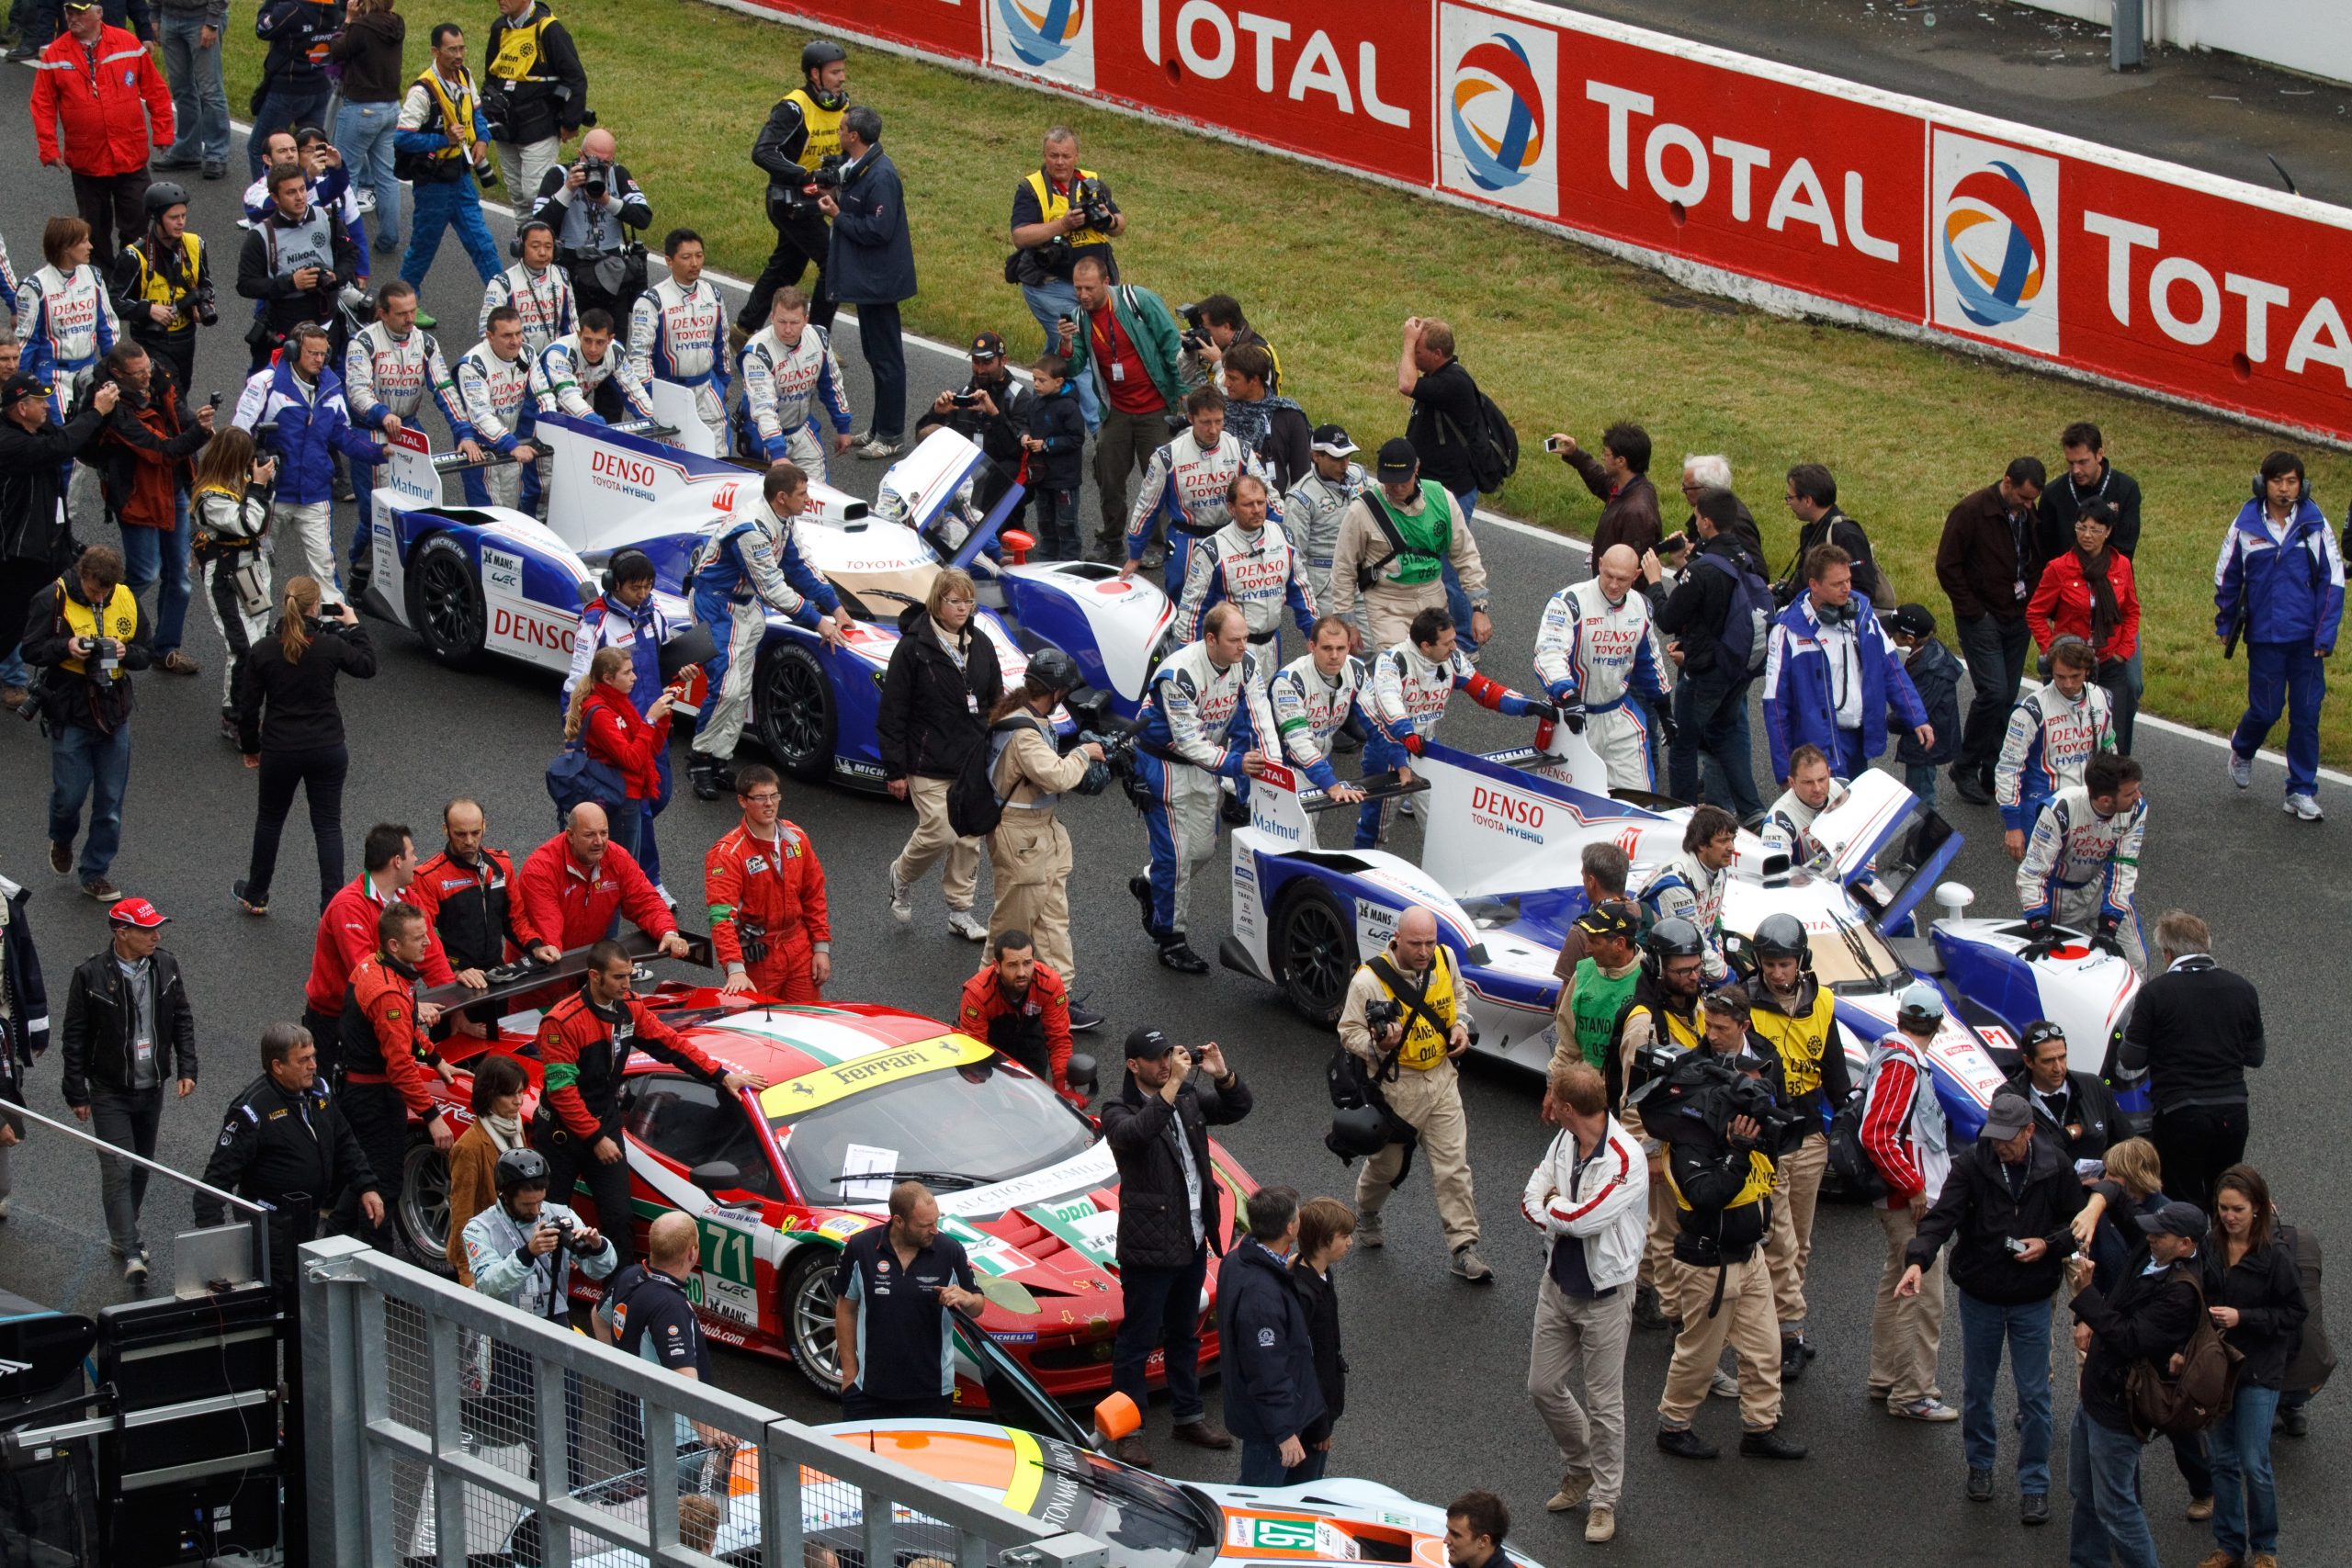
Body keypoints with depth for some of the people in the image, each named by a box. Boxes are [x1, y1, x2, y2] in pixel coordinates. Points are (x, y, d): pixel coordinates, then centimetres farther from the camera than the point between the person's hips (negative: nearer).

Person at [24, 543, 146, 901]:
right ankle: (62, 840, 34)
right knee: (69, 794, 0)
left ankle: (94, 872, 19)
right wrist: (65, 648, -24)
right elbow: (30, 650, -5)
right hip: (70, 715, -3)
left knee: (110, 803, 6)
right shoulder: (54, 600, -9)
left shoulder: (126, 601, 2)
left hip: (114, 712, 3)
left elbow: (145, 655, 9)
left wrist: (126, 653, -14)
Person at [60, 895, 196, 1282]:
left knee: (141, 1166, 15)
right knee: (118, 1170, -9)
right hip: (109, 1092, -5)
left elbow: (182, 1019, 9)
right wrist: (77, 1094, -8)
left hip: (151, 1088, 5)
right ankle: (129, 1253, -9)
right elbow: (75, 1037, -9)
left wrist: (186, 1069, -1)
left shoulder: (165, 966, -2)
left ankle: (122, 1235, 32)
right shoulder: (91, 975, -16)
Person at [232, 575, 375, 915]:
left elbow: (248, 707, -3)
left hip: (280, 750, 1)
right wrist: (354, 626, 17)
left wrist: (250, 747, 13)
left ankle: (256, 896, 33)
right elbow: (367, 666, 6)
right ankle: (332, 904, 3)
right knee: (328, 826, 8)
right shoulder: (330, 647, -13)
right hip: (327, 751, -1)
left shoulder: (262, 651, -10)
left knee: (269, 819, 21)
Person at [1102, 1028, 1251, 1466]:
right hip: (1148, 1248, -7)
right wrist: (1173, 1083, -38)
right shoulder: (1119, 1110, -16)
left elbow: (1237, 1109, 14)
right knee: (1138, 1339, 1)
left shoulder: (1186, 1098, 6)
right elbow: (1137, 1131, -38)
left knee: (1184, 1334, 20)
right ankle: (1127, 1430, 9)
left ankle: (1189, 1417, 32)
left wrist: (1223, 1076, -6)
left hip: (1192, 1241, 7)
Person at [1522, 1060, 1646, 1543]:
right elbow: (1532, 1200, 2)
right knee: (1545, 1386, 15)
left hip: (1604, 1294, -7)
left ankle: (1604, 1501, 17)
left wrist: (1553, 1207, -11)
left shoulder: (1626, 1160, -26)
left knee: (1603, 1403, 3)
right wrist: (1564, 1218, -18)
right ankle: (1579, 1471, 37)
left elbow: (1582, 1218, -30)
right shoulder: (1565, 1142, -1)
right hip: (1559, 1283, 7)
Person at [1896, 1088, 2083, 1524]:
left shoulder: (2054, 1166, -9)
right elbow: (1942, 1217, -21)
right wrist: (1917, 1260, -37)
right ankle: (1980, 1463, 36)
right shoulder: (1972, 1164, -12)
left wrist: (2049, 1245, -17)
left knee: (2034, 1394, 2)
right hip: (1980, 1297, 1)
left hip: (2032, 1300, -1)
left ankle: (2034, 1484, 13)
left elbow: (2078, 1223, 3)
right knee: (1978, 1389, 15)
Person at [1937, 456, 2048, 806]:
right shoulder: (1972, 511, -13)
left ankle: (1993, 772, 15)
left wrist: (2034, 602, 5)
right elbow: (1947, 566, -11)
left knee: (2007, 698, 6)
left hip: (2017, 618, 6)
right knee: (1994, 692, -14)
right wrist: (1972, 610, -12)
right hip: (1983, 619, -6)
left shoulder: (2030, 516, 5)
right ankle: (1965, 769, 0)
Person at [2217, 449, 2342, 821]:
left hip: (2306, 638, 0)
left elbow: (2332, 581, -1)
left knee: (2306, 714, 2)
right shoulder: (2246, 526, -4)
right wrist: (2225, 625, 17)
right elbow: (2226, 577, 10)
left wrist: (2324, 635, -6)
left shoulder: (2315, 525, -4)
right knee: (2265, 710, 6)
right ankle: (2242, 751, 39)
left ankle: (2302, 791, 13)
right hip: (2265, 637, 0)